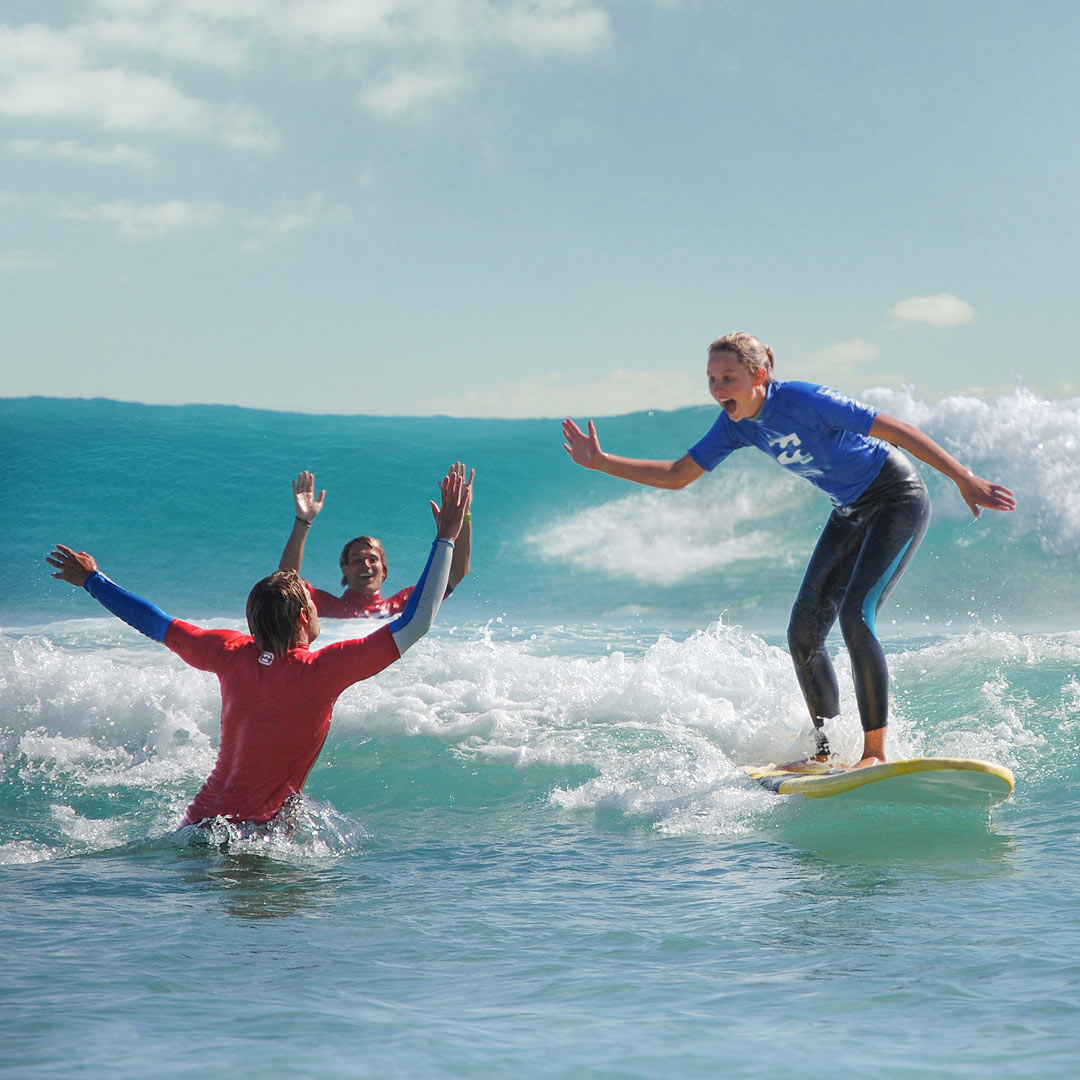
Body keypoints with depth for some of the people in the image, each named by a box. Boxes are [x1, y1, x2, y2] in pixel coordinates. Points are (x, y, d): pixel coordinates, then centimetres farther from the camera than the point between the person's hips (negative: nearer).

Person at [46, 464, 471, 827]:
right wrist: (445, 539, -16)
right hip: (247, 834, -8)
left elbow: (157, 624, 7)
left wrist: (93, 581, 22)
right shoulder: (322, 670, -22)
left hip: (199, 819, 8)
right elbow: (416, 623, -22)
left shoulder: (233, 653, -6)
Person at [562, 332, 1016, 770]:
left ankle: (876, 752, -18)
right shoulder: (738, 424, -6)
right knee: (804, 633, 2)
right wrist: (602, 463, -5)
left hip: (898, 498, -8)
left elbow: (897, 430, -26)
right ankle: (826, 751, 14)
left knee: (855, 614, -23)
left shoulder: (804, 400, -28)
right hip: (851, 513, 8)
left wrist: (964, 479, -28)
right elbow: (676, 476, 4)